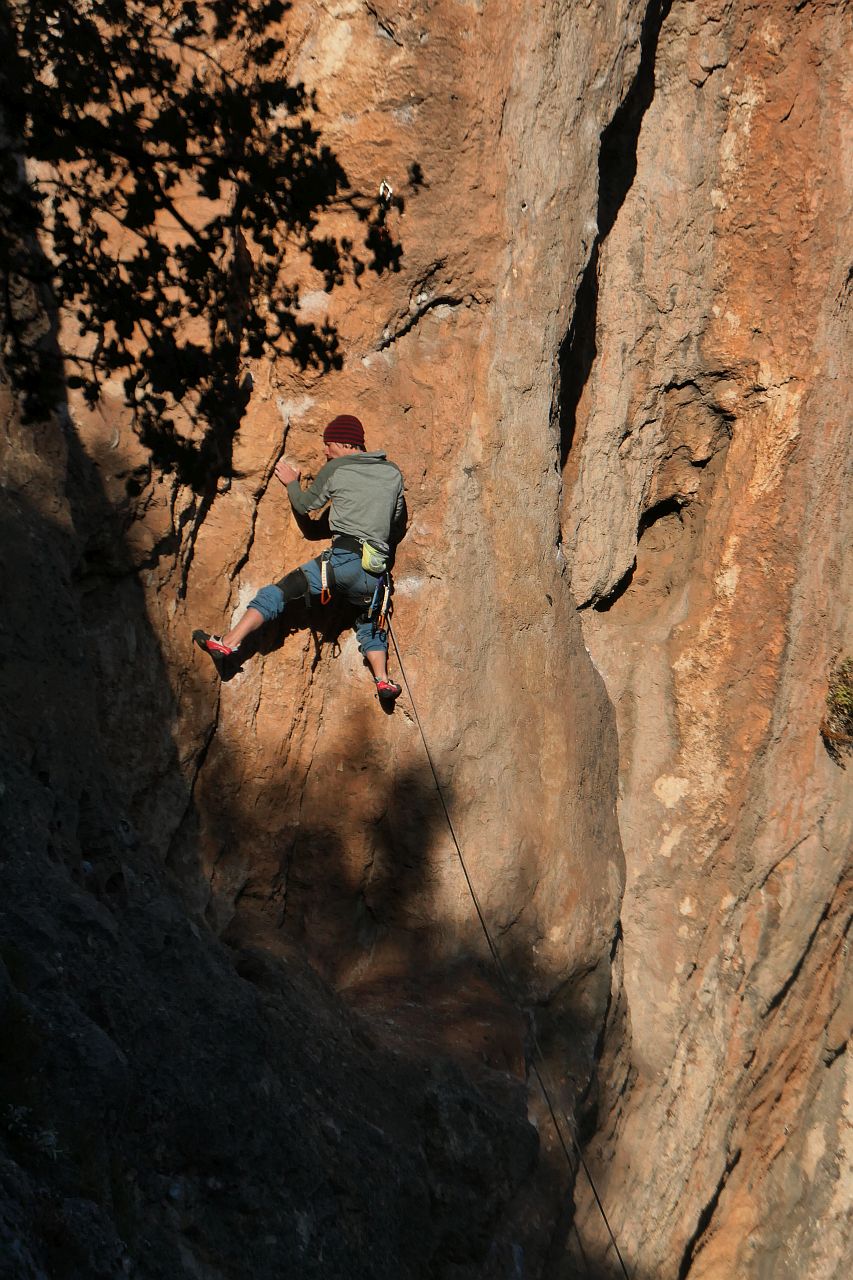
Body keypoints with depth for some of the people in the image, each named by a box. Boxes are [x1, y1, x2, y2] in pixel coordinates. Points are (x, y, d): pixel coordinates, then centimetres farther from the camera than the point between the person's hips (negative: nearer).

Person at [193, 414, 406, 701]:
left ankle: (229, 643, -13)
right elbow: (399, 523, 27)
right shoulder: (392, 472, 17)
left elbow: (305, 505, 17)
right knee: (369, 622, 28)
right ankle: (383, 680, 15)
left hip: (346, 559, -5)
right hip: (376, 573, 5)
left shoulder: (335, 469, 6)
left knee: (278, 592, -3)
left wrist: (291, 483, 34)